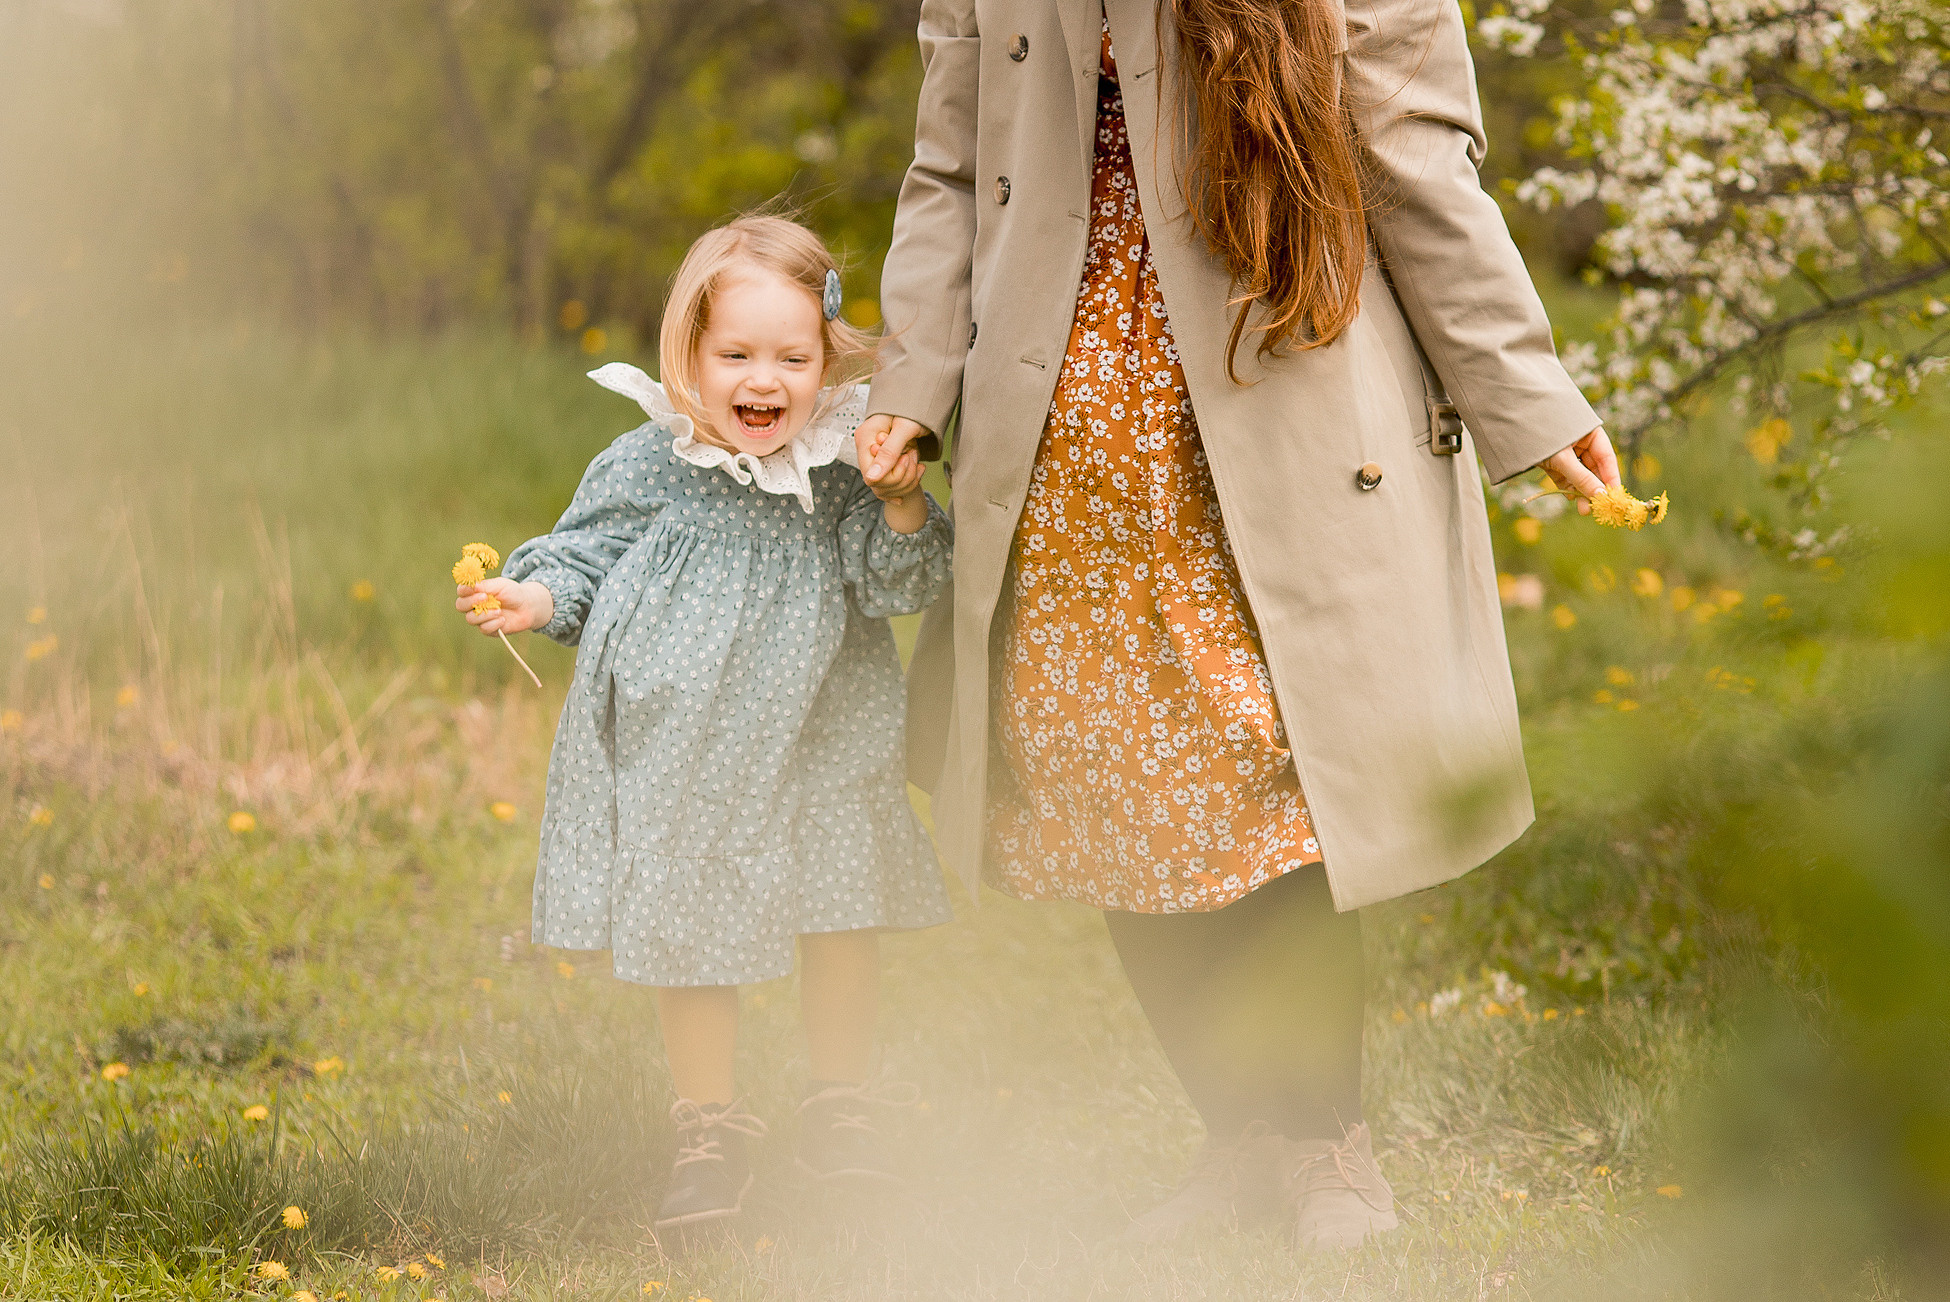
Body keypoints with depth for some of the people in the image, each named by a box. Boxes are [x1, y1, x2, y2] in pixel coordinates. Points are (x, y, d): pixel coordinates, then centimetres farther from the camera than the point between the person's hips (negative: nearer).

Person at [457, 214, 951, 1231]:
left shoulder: (842, 467, -7)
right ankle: (709, 1130, 21)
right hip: (685, 755, -1)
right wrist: (532, 597, -17)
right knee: (689, 926, 6)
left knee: (841, 918, 9)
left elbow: (898, 585, -7)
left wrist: (904, 507, -23)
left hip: (822, 746, 1)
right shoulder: (651, 466, -9)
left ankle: (840, 1113, 27)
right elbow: (587, 556, 1)